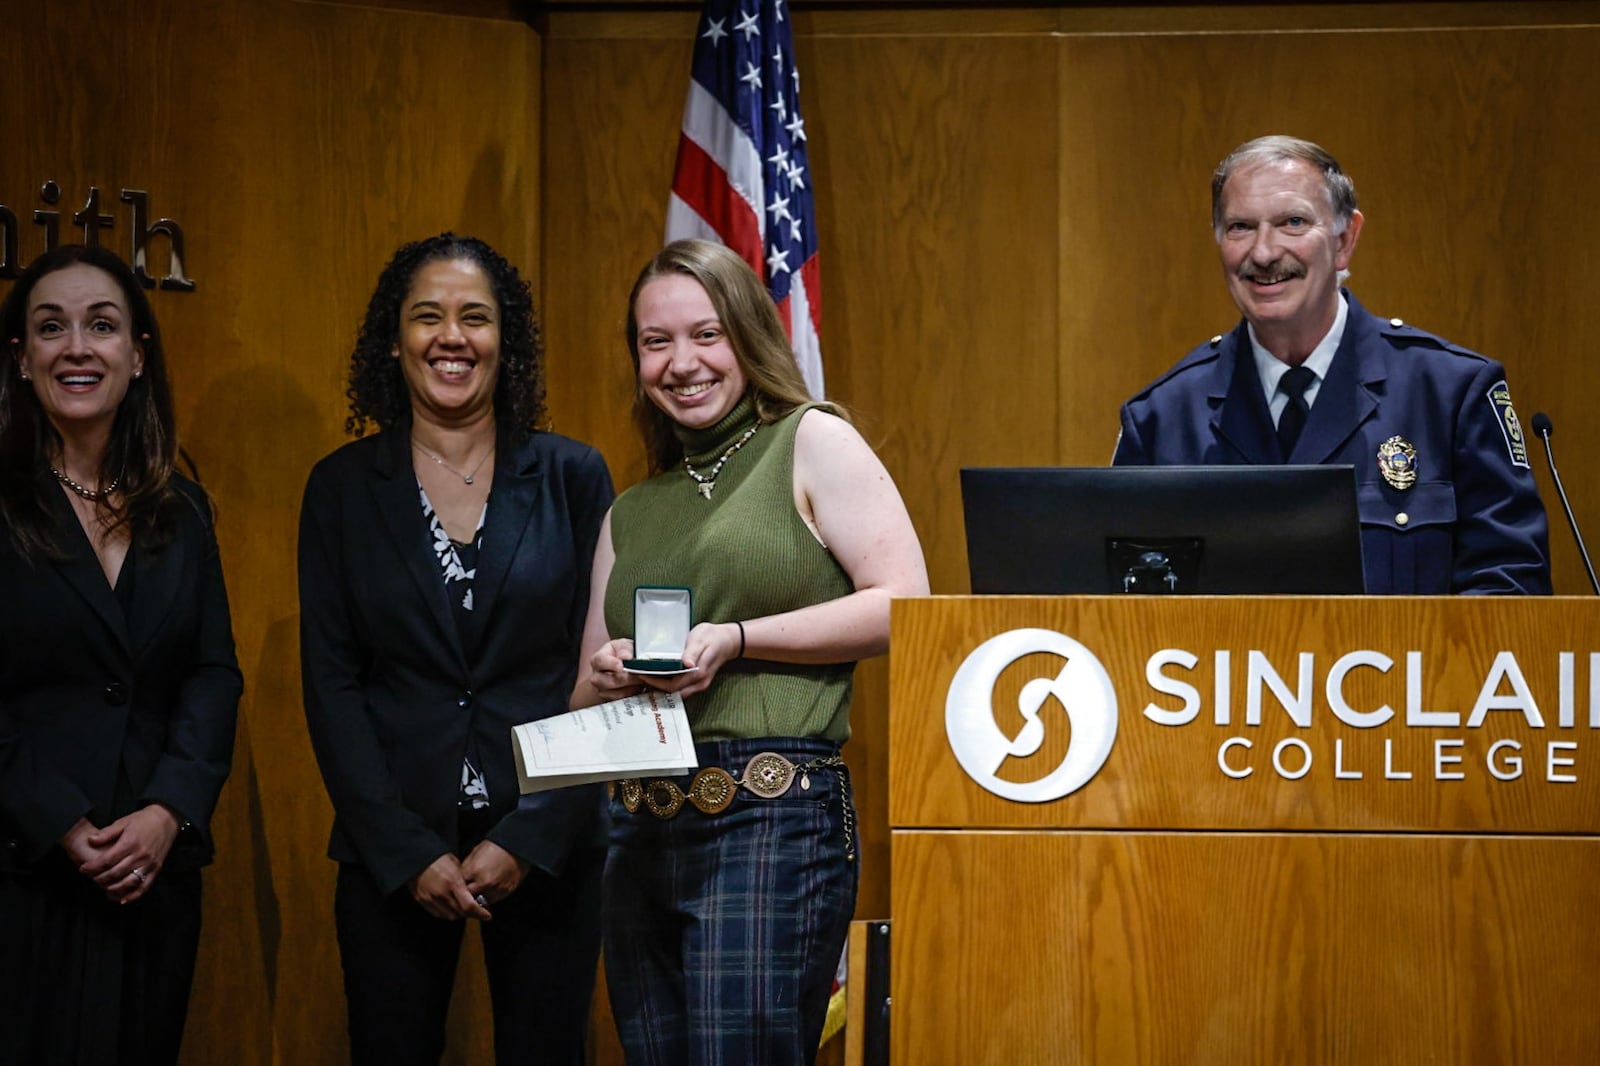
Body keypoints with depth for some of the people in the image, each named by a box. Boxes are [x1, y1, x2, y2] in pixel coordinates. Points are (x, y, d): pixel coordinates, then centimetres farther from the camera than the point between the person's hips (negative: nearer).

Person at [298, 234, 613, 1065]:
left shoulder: (572, 477, 2)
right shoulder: (343, 488, 3)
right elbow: (330, 683, 1)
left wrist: (529, 840, -9)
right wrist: (406, 852, -8)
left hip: (546, 846, 0)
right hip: (394, 851, 0)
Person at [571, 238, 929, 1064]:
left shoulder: (812, 443, 4)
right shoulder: (630, 514, 20)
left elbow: (904, 605, -7)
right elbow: (585, 694, 24)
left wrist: (735, 640, -13)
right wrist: (609, 677, 0)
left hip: (771, 817, -6)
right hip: (641, 834, 6)